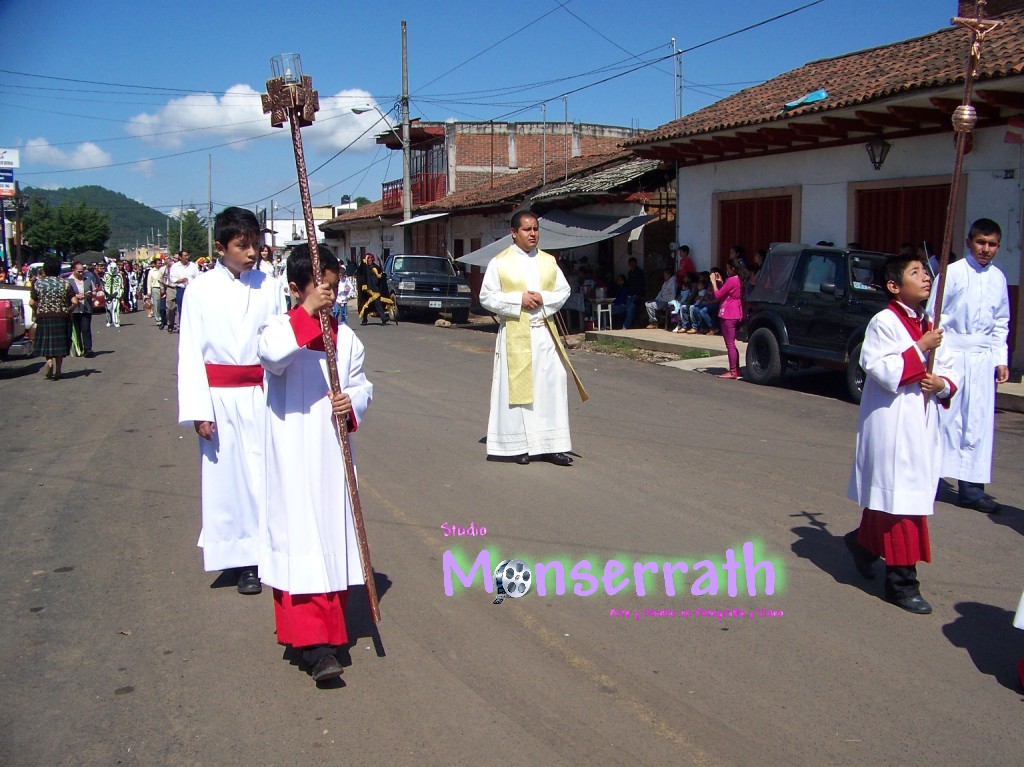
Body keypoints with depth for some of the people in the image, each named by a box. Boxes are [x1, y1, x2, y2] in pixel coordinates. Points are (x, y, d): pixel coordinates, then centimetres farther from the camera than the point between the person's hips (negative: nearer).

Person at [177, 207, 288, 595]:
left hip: (263, 395, 1)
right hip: (220, 398, 0)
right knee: (228, 476, 5)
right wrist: (198, 410, -7)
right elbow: (190, 352, -1)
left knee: (268, 472, 1)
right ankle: (244, 559, 15)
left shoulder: (270, 287, 2)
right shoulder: (201, 289, -1)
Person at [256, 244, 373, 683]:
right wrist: (307, 314, -29)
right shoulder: (279, 329, -6)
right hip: (292, 457, -5)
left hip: (333, 454, 5)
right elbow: (274, 356, -29)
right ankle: (314, 645, -6)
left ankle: (329, 627, 27)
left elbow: (362, 384, 12)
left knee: (334, 539, 11)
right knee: (300, 543, -7)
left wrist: (354, 403, -9)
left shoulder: (346, 337, 8)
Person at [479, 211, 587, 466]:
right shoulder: (499, 262, 0)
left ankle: (551, 445, 7)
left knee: (551, 386, 1)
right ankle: (516, 446, 8)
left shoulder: (549, 261, 11)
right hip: (514, 334, -4)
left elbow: (563, 291, 10)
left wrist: (543, 299, -9)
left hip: (545, 333, 4)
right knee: (516, 387, -1)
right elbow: (487, 297, -4)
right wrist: (518, 299, -15)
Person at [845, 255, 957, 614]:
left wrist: (943, 384, -3)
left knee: (885, 494, 15)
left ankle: (864, 542, 40)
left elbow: (948, 371, 18)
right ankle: (901, 582, 2)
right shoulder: (884, 322, -10)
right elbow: (882, 370, -19)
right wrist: (920, 349, -18)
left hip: (921, 425, 8)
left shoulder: (929, 327, 13)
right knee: (897, 497, -5)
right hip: (891, 426, -8)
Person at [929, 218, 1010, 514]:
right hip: (951, 353, -5)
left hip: (982, 357, 5)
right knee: (943, 416, -1)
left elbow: (1001, 323, 18)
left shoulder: (998, 278, 11)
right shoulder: (952, 272, -5)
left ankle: (970, 486, 11)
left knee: (979, 421, 5)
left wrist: (1001, 359, 13)